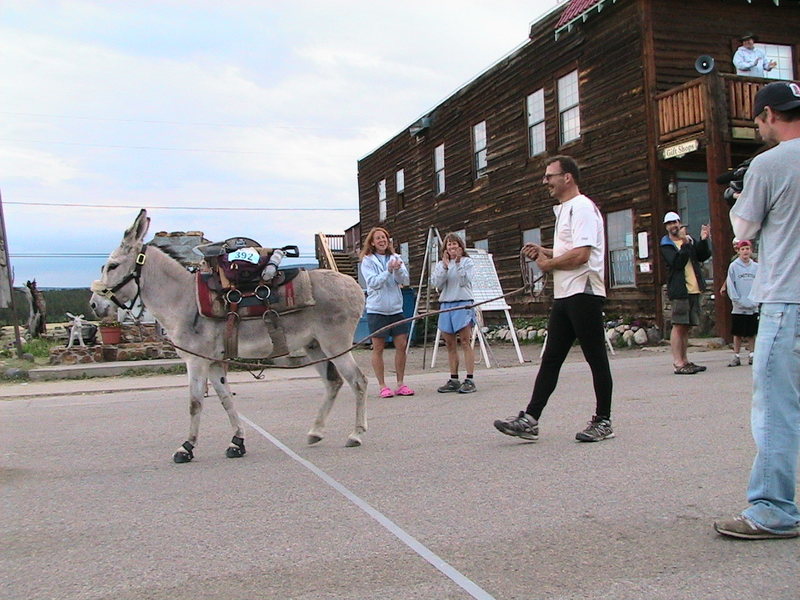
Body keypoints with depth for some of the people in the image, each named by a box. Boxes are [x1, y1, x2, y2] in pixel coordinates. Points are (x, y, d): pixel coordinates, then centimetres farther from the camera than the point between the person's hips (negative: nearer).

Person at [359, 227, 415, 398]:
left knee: (402, 345, 2)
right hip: (376, 310, -3)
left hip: (396, 308, 4)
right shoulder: (367, 261, -1)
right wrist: (388, 270, -21)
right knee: (378, 348, 1)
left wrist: (398, 269, -20)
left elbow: (405, 280, -1)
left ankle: (400, 384, 13)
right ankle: (382, 386, 9)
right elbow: (373, 282, -12)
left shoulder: (396, 258, 8)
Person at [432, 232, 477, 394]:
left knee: (465, 342, -9)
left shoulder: (467, 262, 5)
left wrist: (458, 263, -11)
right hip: (445, 305, 4)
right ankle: (454, 380, 10)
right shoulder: (440, 265, 15)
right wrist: (445, 266, -8)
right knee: (450, 344, 5)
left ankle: (470, 380, -10)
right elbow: (437, 284, -1)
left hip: (463, 304, -4)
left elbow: (464, 281, -9)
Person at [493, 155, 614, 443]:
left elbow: (581, 254, -22)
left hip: (583, 293, -10)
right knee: (550, 359, 6)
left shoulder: (582, 207, -11)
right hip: (564, 295, 10)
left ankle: (603, 422, 11)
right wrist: (544, 252, 12)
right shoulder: (564, 210, 21)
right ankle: (530, 419, 6)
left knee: (596, 359, 0)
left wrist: (548, 263, -8)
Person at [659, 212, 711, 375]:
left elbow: (704, 256, 5)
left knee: (685, 326, 10)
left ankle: (684, 361, 15)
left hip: (694, 289, 6)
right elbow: (677, 263, -16)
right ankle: (678, 364, -10)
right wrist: (685, 244, -24)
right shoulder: (666, 245, -1)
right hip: (679, 290, -6)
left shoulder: (689, 240, 16)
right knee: (678, 326, -9)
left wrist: (703, 241, -8)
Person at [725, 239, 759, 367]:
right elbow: (730, 286, -3)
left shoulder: (756, 267, 6)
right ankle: (736, 356, 9)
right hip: (739, 308, -2)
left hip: (754, 307, 2)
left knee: (752, 333, 7)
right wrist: (738, 300, -11)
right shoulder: (733, 266, 0)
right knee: (738, 333, 3)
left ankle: (751, 355, 17)